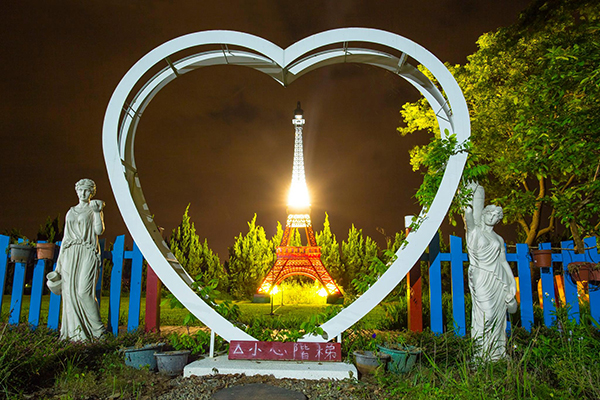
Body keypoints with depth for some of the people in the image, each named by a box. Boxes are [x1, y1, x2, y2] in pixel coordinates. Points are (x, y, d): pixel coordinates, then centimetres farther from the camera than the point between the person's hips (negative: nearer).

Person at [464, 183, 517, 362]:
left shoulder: (498, 239, 18)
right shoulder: (475, 231, 6)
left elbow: (503, 262, 18)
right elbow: (469, 215, -10)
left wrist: (511, 285, 12)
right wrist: (473, 193, -8)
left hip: (498, 280, 4)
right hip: (481, 279, -4)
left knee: (498, 315, 3)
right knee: (485, 313, -9)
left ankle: (497, 352, 10)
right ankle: (482, 352, -3)